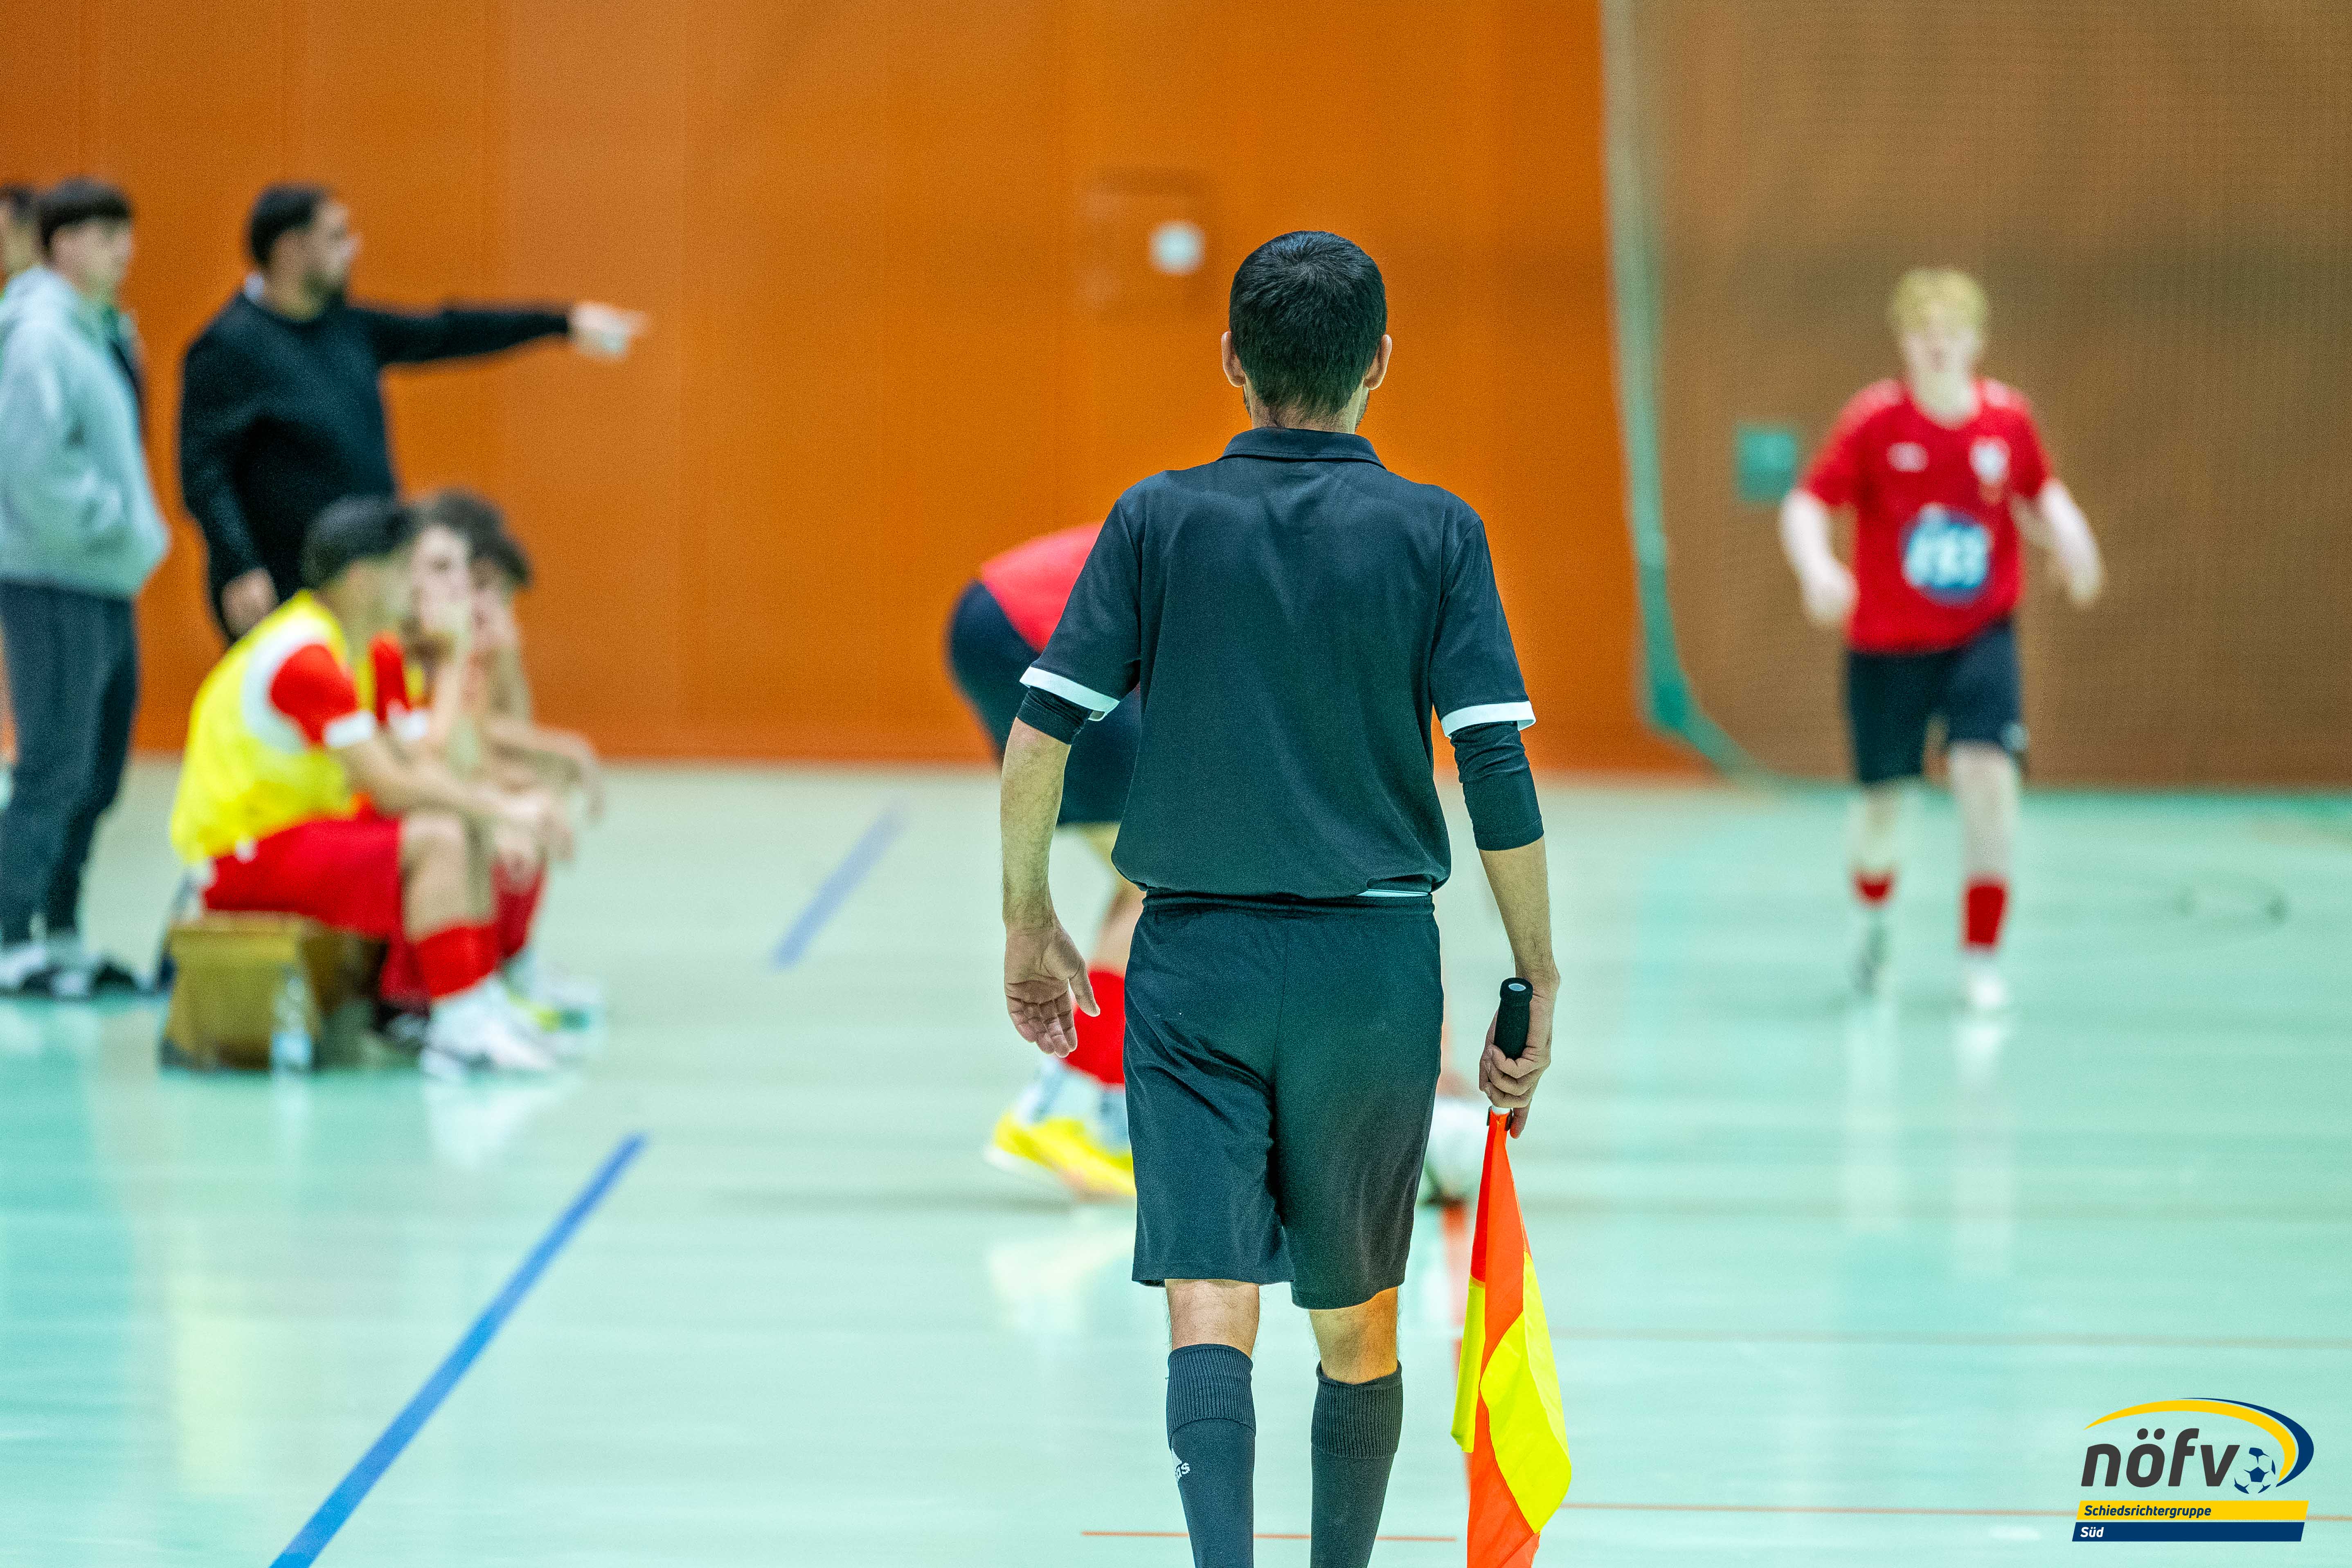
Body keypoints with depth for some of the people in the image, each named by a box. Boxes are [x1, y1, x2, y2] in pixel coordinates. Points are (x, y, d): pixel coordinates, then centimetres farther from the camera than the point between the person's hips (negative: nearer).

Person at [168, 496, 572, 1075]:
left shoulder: (357, 650, 12)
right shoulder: (305, 656, -21)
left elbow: (401, 766, 12)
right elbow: (392, 787, -24)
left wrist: (496, 811, -2)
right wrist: (505, 810, -16)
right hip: (244, 855, -11)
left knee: (474, 834, 9)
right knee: (438, 840, -25)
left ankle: (486, 1004, 6)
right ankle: (458, 1028, -23)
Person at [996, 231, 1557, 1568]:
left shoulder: (1158, 521, 0)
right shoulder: (1435, 533, -2)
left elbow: (1038, 740, -4)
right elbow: (1500, 774, -7)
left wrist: (1031, 926, 9)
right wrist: (1537, 986, 0)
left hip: (1194, 962, 0)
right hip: (1375, 962, 0)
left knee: (1210, 1299, -7)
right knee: (1358, 1321, 15)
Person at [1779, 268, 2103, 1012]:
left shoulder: (2008, 420, -3)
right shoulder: (1875, 420, -11)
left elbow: (2040, 494, 16)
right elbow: (1805, 506, -13)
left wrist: (2066, 532, -6)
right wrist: (1816, 567, -32)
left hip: (1980, 637, 1)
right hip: (1885, 643, -1)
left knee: (1987, 772, -20)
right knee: (1881, 802, 7)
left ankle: (1981, 957, -10)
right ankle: (1873, 917, 42)